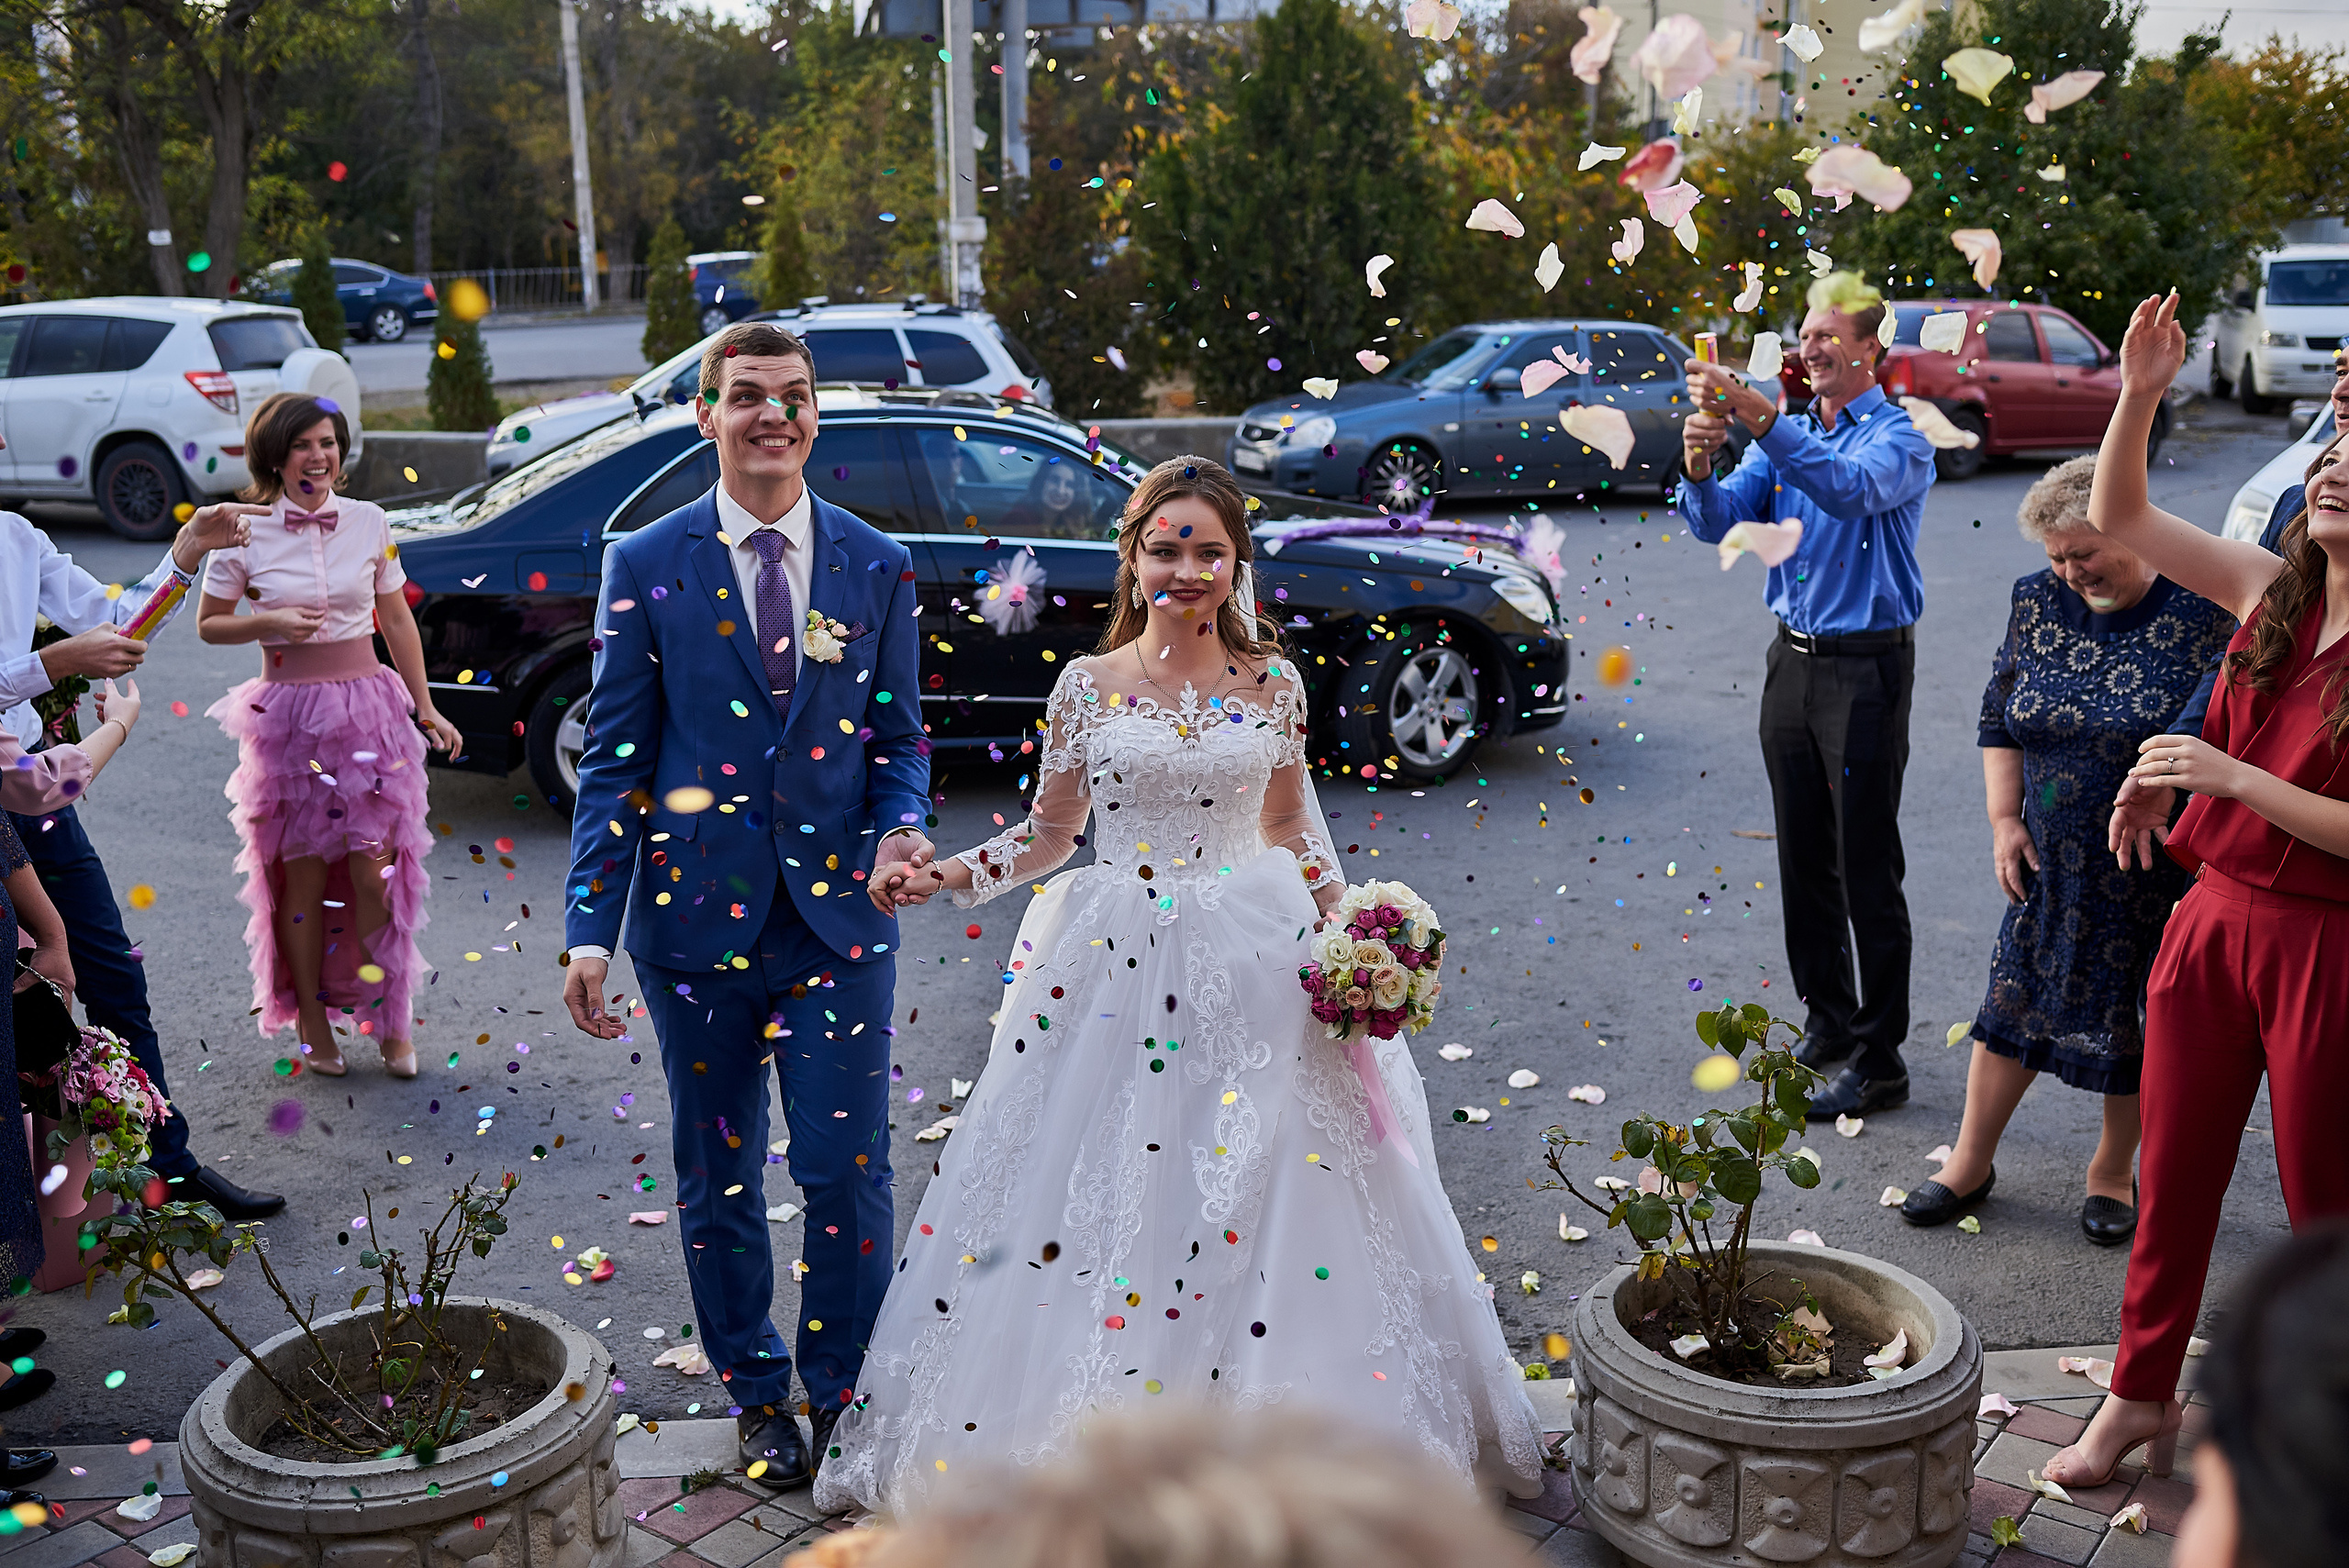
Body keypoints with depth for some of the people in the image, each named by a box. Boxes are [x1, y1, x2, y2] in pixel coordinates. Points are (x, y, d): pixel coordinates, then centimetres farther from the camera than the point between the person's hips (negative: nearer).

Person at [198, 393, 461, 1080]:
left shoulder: (369, 522, 3)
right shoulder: (247, 533, -2)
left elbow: (397, 620, 11)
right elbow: (210, 625, 6)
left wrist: (425, 707, 11)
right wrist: (271, 621, -13)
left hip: (368, 710, 1)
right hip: (289, 715, -1)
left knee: (374, 870, -2)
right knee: (305, 874, 6)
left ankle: (391, 1022, 11)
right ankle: (311, 1024, 20)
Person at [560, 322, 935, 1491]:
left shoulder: (876, 568, 3)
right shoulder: (647, 566, -1)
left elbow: (896, 736, 9)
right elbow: (612, 759, -1)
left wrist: (901, 826, -13)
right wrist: (589, 928, -7)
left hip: (838, 912, 0)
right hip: (698, 913, 0)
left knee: (848, 1171, 0)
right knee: (718, 1180, 13)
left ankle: (842, 1391, 24)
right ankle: (757, 1394, 34)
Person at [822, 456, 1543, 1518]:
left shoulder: (1272, 684, 3)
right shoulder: (1089, 687, 1)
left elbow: (1289, 824, 12)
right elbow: (1049, 832, 8)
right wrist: (944, 879, -5)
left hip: (1253, 967, 1)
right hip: (1118, 969, 0)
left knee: (1266, 1192, 3)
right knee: (1101, 1195, 2)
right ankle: (1096, 1442, 19)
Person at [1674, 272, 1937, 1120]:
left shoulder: (1900, 439, -9)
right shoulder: (1787, 434, 11)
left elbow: (1851, 489, -32)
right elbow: (1721, 522, -1)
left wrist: (1761, 418, -42)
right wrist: (1700, 467, -22)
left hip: (1866, 668, -7)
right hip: (1793, 660, 7)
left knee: (1868, 873, -4)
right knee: (1804, 860, 14)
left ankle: (1878, 1059, 3)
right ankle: (1828, 1019, 28)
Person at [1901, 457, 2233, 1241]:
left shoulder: (2202, 612, -14)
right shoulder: (2037, 600, 0)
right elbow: (1999, 718, 9)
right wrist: (2005, 820, 2)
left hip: (2159, 873, -4)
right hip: (2053, 863, 4)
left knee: (2137, 1017, 9)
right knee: (2016, 998, 9)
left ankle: (2113, 1170, 31)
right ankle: (1970, 1164, 24)